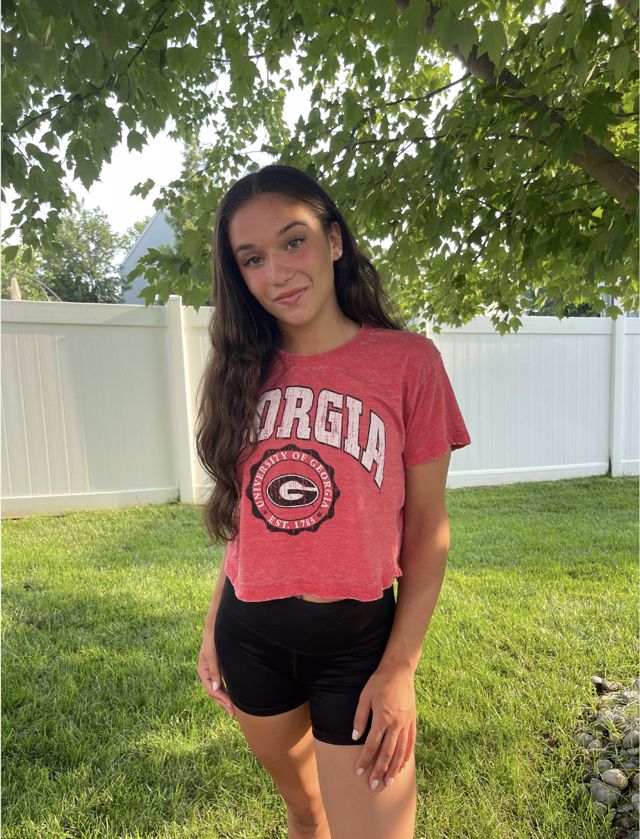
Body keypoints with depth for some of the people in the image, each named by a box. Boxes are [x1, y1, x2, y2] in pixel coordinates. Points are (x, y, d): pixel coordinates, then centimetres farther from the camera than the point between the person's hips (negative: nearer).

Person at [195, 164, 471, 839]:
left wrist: (399, 669, -11)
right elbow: (245, 517, 7)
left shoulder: (407, 360, -11)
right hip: (248, 634, 4)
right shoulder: (247, 370, 1)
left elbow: (427, 529, -8)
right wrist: (212, 630, 8)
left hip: (357, 641, -3)